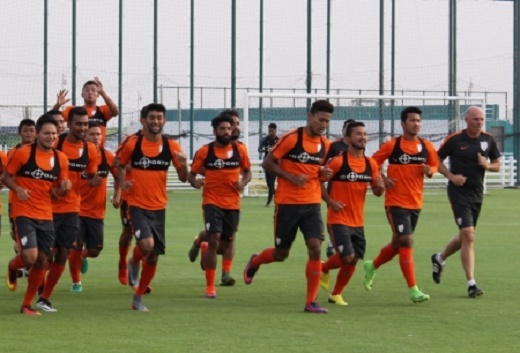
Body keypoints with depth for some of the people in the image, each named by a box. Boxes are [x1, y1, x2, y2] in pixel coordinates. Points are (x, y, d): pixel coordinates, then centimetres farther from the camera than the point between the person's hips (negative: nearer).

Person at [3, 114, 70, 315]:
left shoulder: (61, 159, 5)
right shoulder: (23, 153, -8)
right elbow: (5, 177, -1)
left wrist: (63, 189, -9)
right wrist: (18, 189, -19)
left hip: (46, 216, 5)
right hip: (24, 213, -5)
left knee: (42, 261, 6)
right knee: (30, 257, -19)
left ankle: (27, 305, 20)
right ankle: (13, 267, 18)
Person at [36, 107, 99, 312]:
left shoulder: (90, 150, 3)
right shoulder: (55, 144, -11)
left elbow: (91, 176, 14)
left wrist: (93, 181, -9)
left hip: (72, 209, 4)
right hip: (50, 207, -4)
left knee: (63, 254, 3)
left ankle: (45, 298, 13)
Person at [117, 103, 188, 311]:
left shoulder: (171, 146, 0)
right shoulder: (133, 144, -5)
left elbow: (183, 178, 2)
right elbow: (120, 165, 10)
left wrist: (183, 165, -20)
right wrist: (123, 181, -10)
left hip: (158, 207, 3)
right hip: (137, 205, -3)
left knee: (153, 256, 7)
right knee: (146, 244, -27)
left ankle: (138, 298, 25)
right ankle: (134, 263, 9)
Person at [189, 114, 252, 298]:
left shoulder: (240, 149, 2)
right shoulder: (204, 151, -4)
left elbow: (247, 172, 13)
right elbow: (192, 174, 3)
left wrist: (243, 183, -9)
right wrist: (195, 182, -21)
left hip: (233, 203, 3)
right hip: (212, 202, -3)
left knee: (227, 240, 14)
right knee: (214, 240, -15)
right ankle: (210, 286, -7)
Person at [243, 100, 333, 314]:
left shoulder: (324, 145, 7)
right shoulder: (291, 138, -11)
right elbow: (267, 163, -8)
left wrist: (323, 174, -2)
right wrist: (291, 177, -19)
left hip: (312, 204, 4)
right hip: (287, 203, -4)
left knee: (315, 248, -12)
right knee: (281, 254, 7)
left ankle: (311, 302, -6)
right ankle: (254, 263, 42)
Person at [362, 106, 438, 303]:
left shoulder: (427, 147, 4)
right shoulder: (392, 145, -8)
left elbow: (434, 165, 17)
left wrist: (429, 171, -6)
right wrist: (382, 180, -15)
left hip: (415, 203, 6)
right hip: (396, 203, -6)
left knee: (398, 244, 17)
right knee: (406, 241, -16)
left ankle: (372, 266, 45)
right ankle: (413, 290, -15)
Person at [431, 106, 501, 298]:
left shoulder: (488, 140, 3)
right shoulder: (454, 139, -9)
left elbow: (497, 165, 11)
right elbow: (437, 160, 1)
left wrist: (487, 165, -11)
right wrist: (451, 176, -13)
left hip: (477, 193, 6)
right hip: (459, 191, -6)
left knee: (465, 237, 17)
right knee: (468, 236, -15)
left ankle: (439, 258, 45)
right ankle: (471, 284, -12)